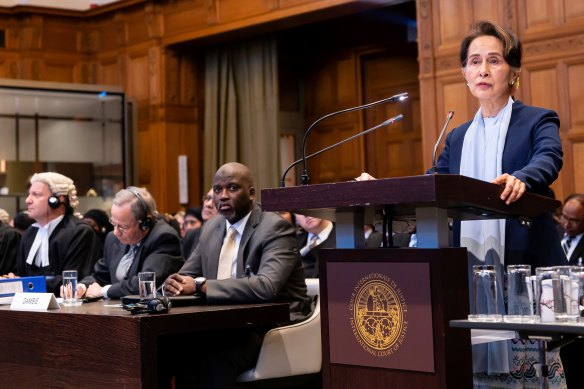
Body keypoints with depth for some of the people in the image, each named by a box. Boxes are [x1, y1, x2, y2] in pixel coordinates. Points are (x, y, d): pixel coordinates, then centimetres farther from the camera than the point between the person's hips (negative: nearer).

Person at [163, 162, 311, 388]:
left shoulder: (275, 228, -12)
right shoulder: (211, 228, 11)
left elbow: (266, 286, -28)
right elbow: (187, 276, 16)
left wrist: (201, 286, -29)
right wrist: (176, 283, -11)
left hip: (273, 328, -6)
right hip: (225, 325, 7)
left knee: (215, 359, -33)